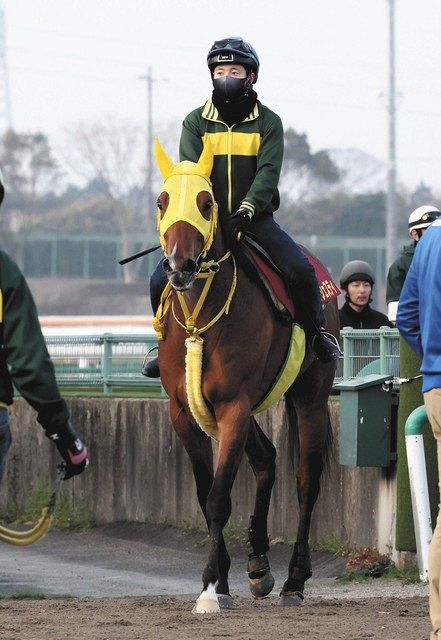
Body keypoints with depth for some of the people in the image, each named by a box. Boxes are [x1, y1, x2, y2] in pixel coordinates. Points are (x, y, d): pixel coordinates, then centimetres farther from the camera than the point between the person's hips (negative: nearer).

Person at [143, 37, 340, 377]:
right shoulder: (196, 122, 5)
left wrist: (248, 208, -26)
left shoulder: (268, 122, 3)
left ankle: (317, 333, 2)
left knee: (300, 269, -21)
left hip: (255, 218, -1)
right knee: (161, 280, -14)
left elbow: (268, 171, -8)